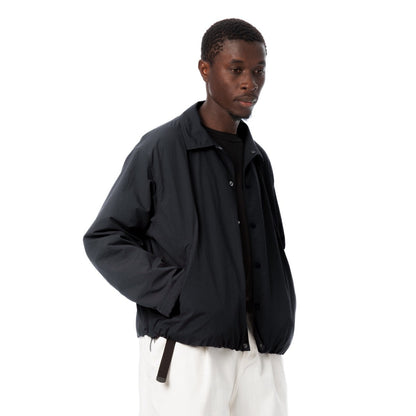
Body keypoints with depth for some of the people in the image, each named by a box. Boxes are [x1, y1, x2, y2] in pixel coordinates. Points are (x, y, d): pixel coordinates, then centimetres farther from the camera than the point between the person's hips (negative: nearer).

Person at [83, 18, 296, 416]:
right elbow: (104, 240, -1)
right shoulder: (160, 150, -1)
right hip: (186, 350, -5)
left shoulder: (256, 159, 15)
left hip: (259, 355, 5)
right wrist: (177, 292, -12)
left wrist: (279, 328, 7)